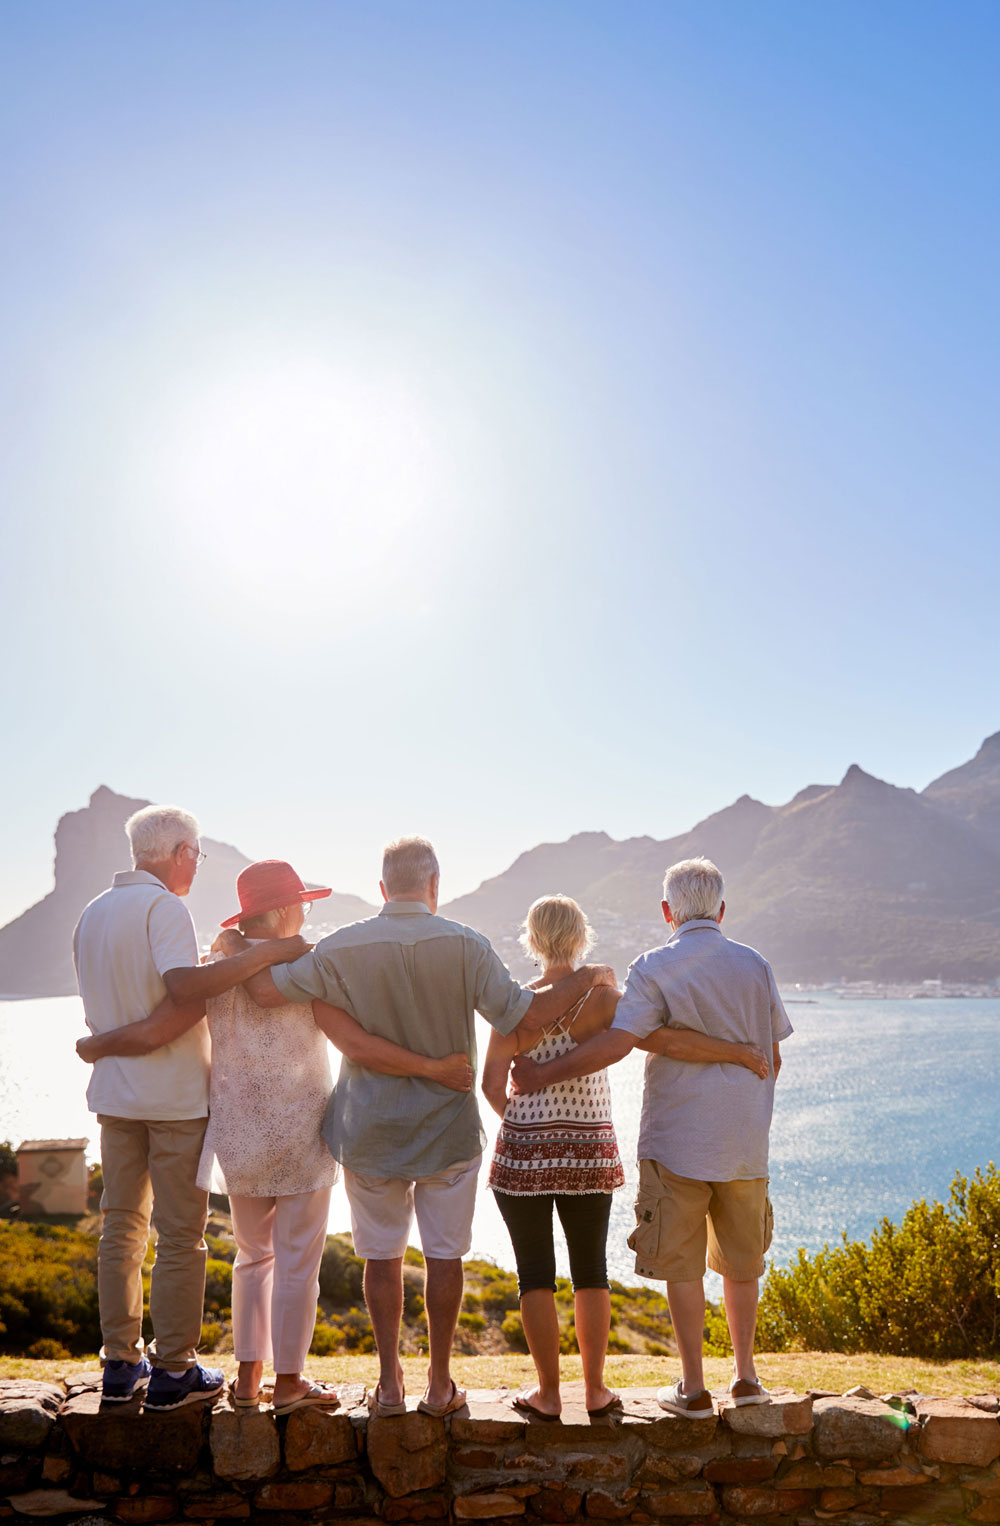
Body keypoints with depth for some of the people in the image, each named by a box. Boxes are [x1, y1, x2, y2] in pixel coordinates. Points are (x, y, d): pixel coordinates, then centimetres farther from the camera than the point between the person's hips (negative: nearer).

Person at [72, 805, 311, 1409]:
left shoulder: (92, 915, 11)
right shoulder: (165, 907, -15)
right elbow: (184, 986, -31)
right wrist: (266, 952, -29)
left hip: (114, 1092, 8)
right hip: (175, 1093, -7)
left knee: (121, 1229, 15)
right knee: (181, 1236, 2)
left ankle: (121, 1363, 21)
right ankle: (173, 1371, 8)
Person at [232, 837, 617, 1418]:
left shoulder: (343, 948, -9)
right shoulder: (464, 945, -12)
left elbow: (267, 990, -10)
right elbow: (528, 1016, -14)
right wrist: (587, 977, 1)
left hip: (370, 1131, 1)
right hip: (448, 1128, -1)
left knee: (383, 1254, 13)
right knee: (445, 1254, 10)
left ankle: (390, 1383, 19)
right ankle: (440, 1385, 18)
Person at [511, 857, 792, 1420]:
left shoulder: (656, 969, -10)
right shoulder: (755, 966, 5)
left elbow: (616, 1043, -22)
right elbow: (773, 1059, 10)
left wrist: (543, 1075, -16)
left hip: (677, 1137, -4)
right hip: (745, 1140, 4)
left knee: (683, 1264, 5)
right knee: (741, 1260, 18)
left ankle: (693, 1388, 10)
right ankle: (746, 1375, 25)